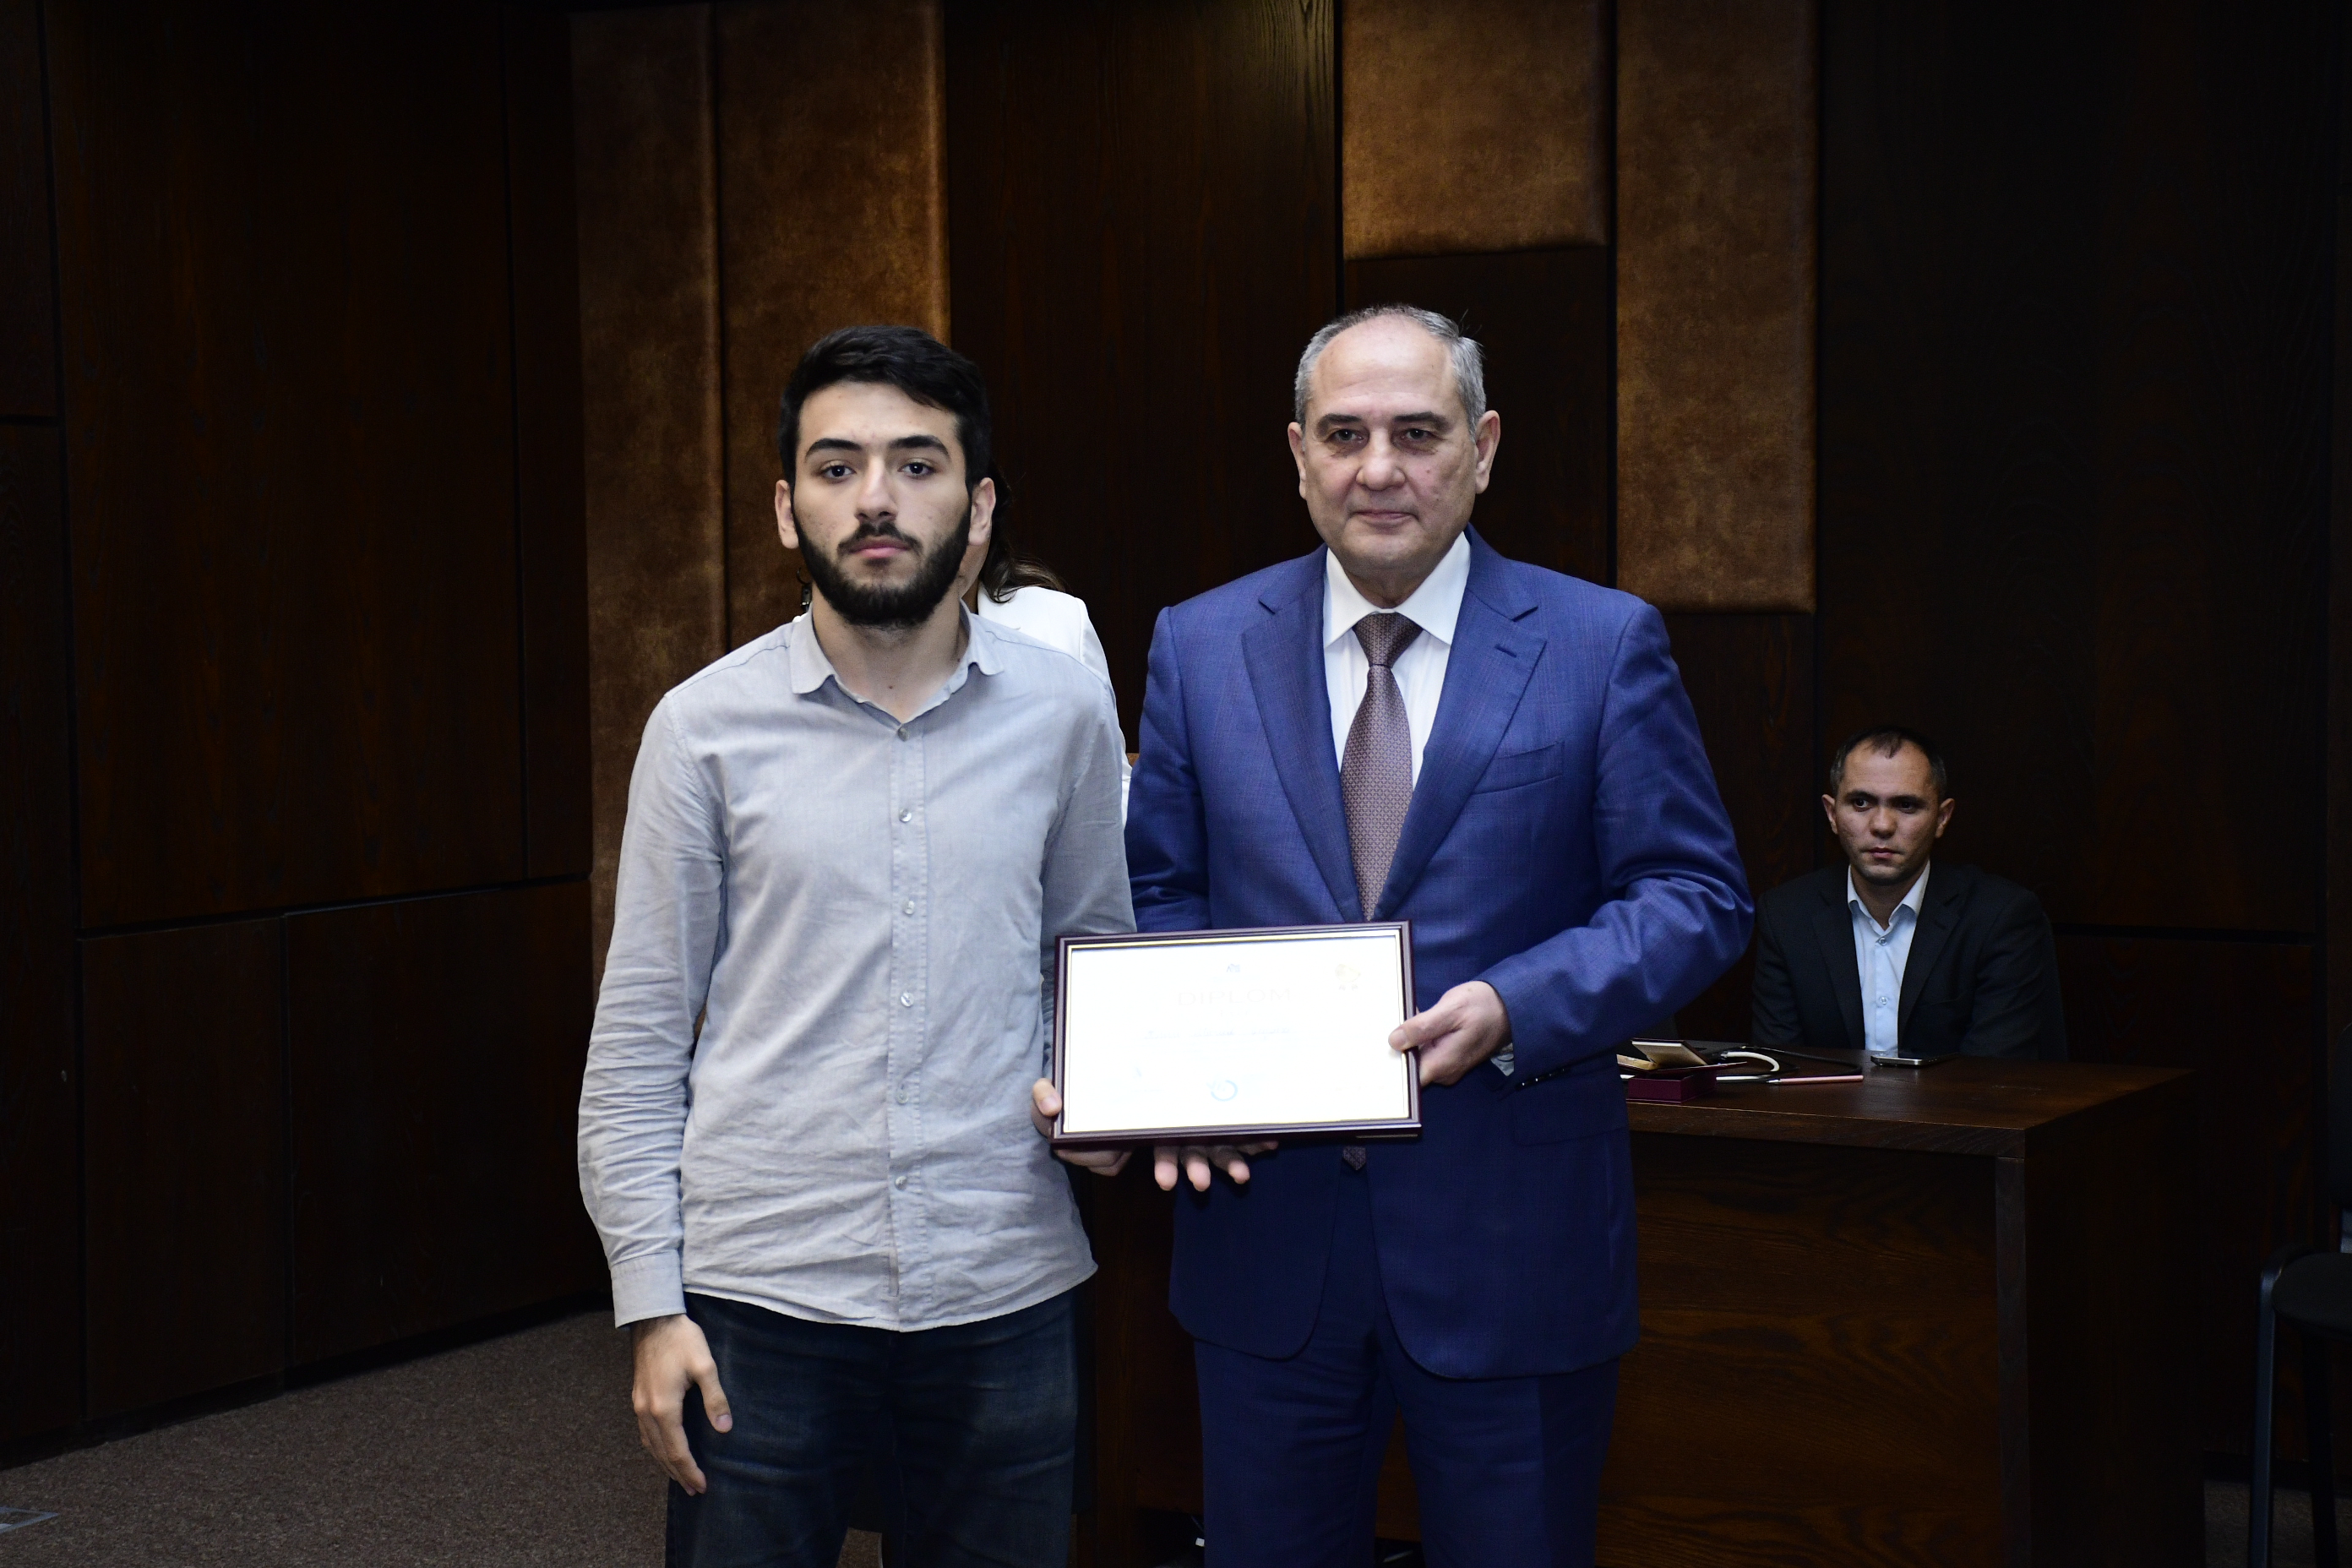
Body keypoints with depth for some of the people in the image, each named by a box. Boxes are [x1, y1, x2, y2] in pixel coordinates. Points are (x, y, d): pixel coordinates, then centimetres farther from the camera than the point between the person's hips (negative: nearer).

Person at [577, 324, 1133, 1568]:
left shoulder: (1064, 713, 2)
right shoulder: (707, 726, -2)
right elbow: (639, 1038, 1)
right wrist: (651, 1303, -3)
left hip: (1001, 1291, 1)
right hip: (759, 1291, -1)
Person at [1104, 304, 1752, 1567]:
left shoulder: (1603, 644, -2)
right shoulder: (1200, 645, 6)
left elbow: (1696, 895, -3)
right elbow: (1156, 890, 10)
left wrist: (1515, 1007, -19)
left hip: (1514, 1243, -2)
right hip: (1265, 1221, 2)